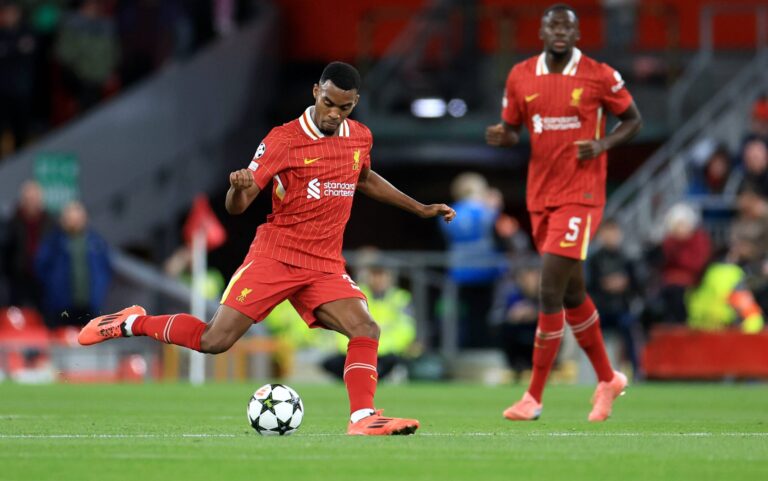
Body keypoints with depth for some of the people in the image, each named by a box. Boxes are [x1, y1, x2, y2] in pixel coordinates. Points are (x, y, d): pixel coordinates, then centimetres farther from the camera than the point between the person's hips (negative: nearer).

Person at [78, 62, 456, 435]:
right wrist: (238, 187, -33)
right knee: (214, 341, -11)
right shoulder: (284, 140, -10)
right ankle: (131, 323, 10)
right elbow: (236, 207, -9)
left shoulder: (360, 138, 7)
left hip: (325, 266, 5)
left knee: (366, 330, -19)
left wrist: (420, 209, 33)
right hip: (275, 255, -5)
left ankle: (362, 418, -18)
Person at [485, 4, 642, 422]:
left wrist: (603, 144, -13)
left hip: (581, 195, -5)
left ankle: (534, 397, -8)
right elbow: (512, 129, 14)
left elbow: (633, 119, 5)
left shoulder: (599, 76, -6)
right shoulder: (520, 77, 4)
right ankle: (607, 379, 33)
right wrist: (501, 136, -10)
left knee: (550, 290, -13)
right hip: (540, 196, 5)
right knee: (571, 294, 15)